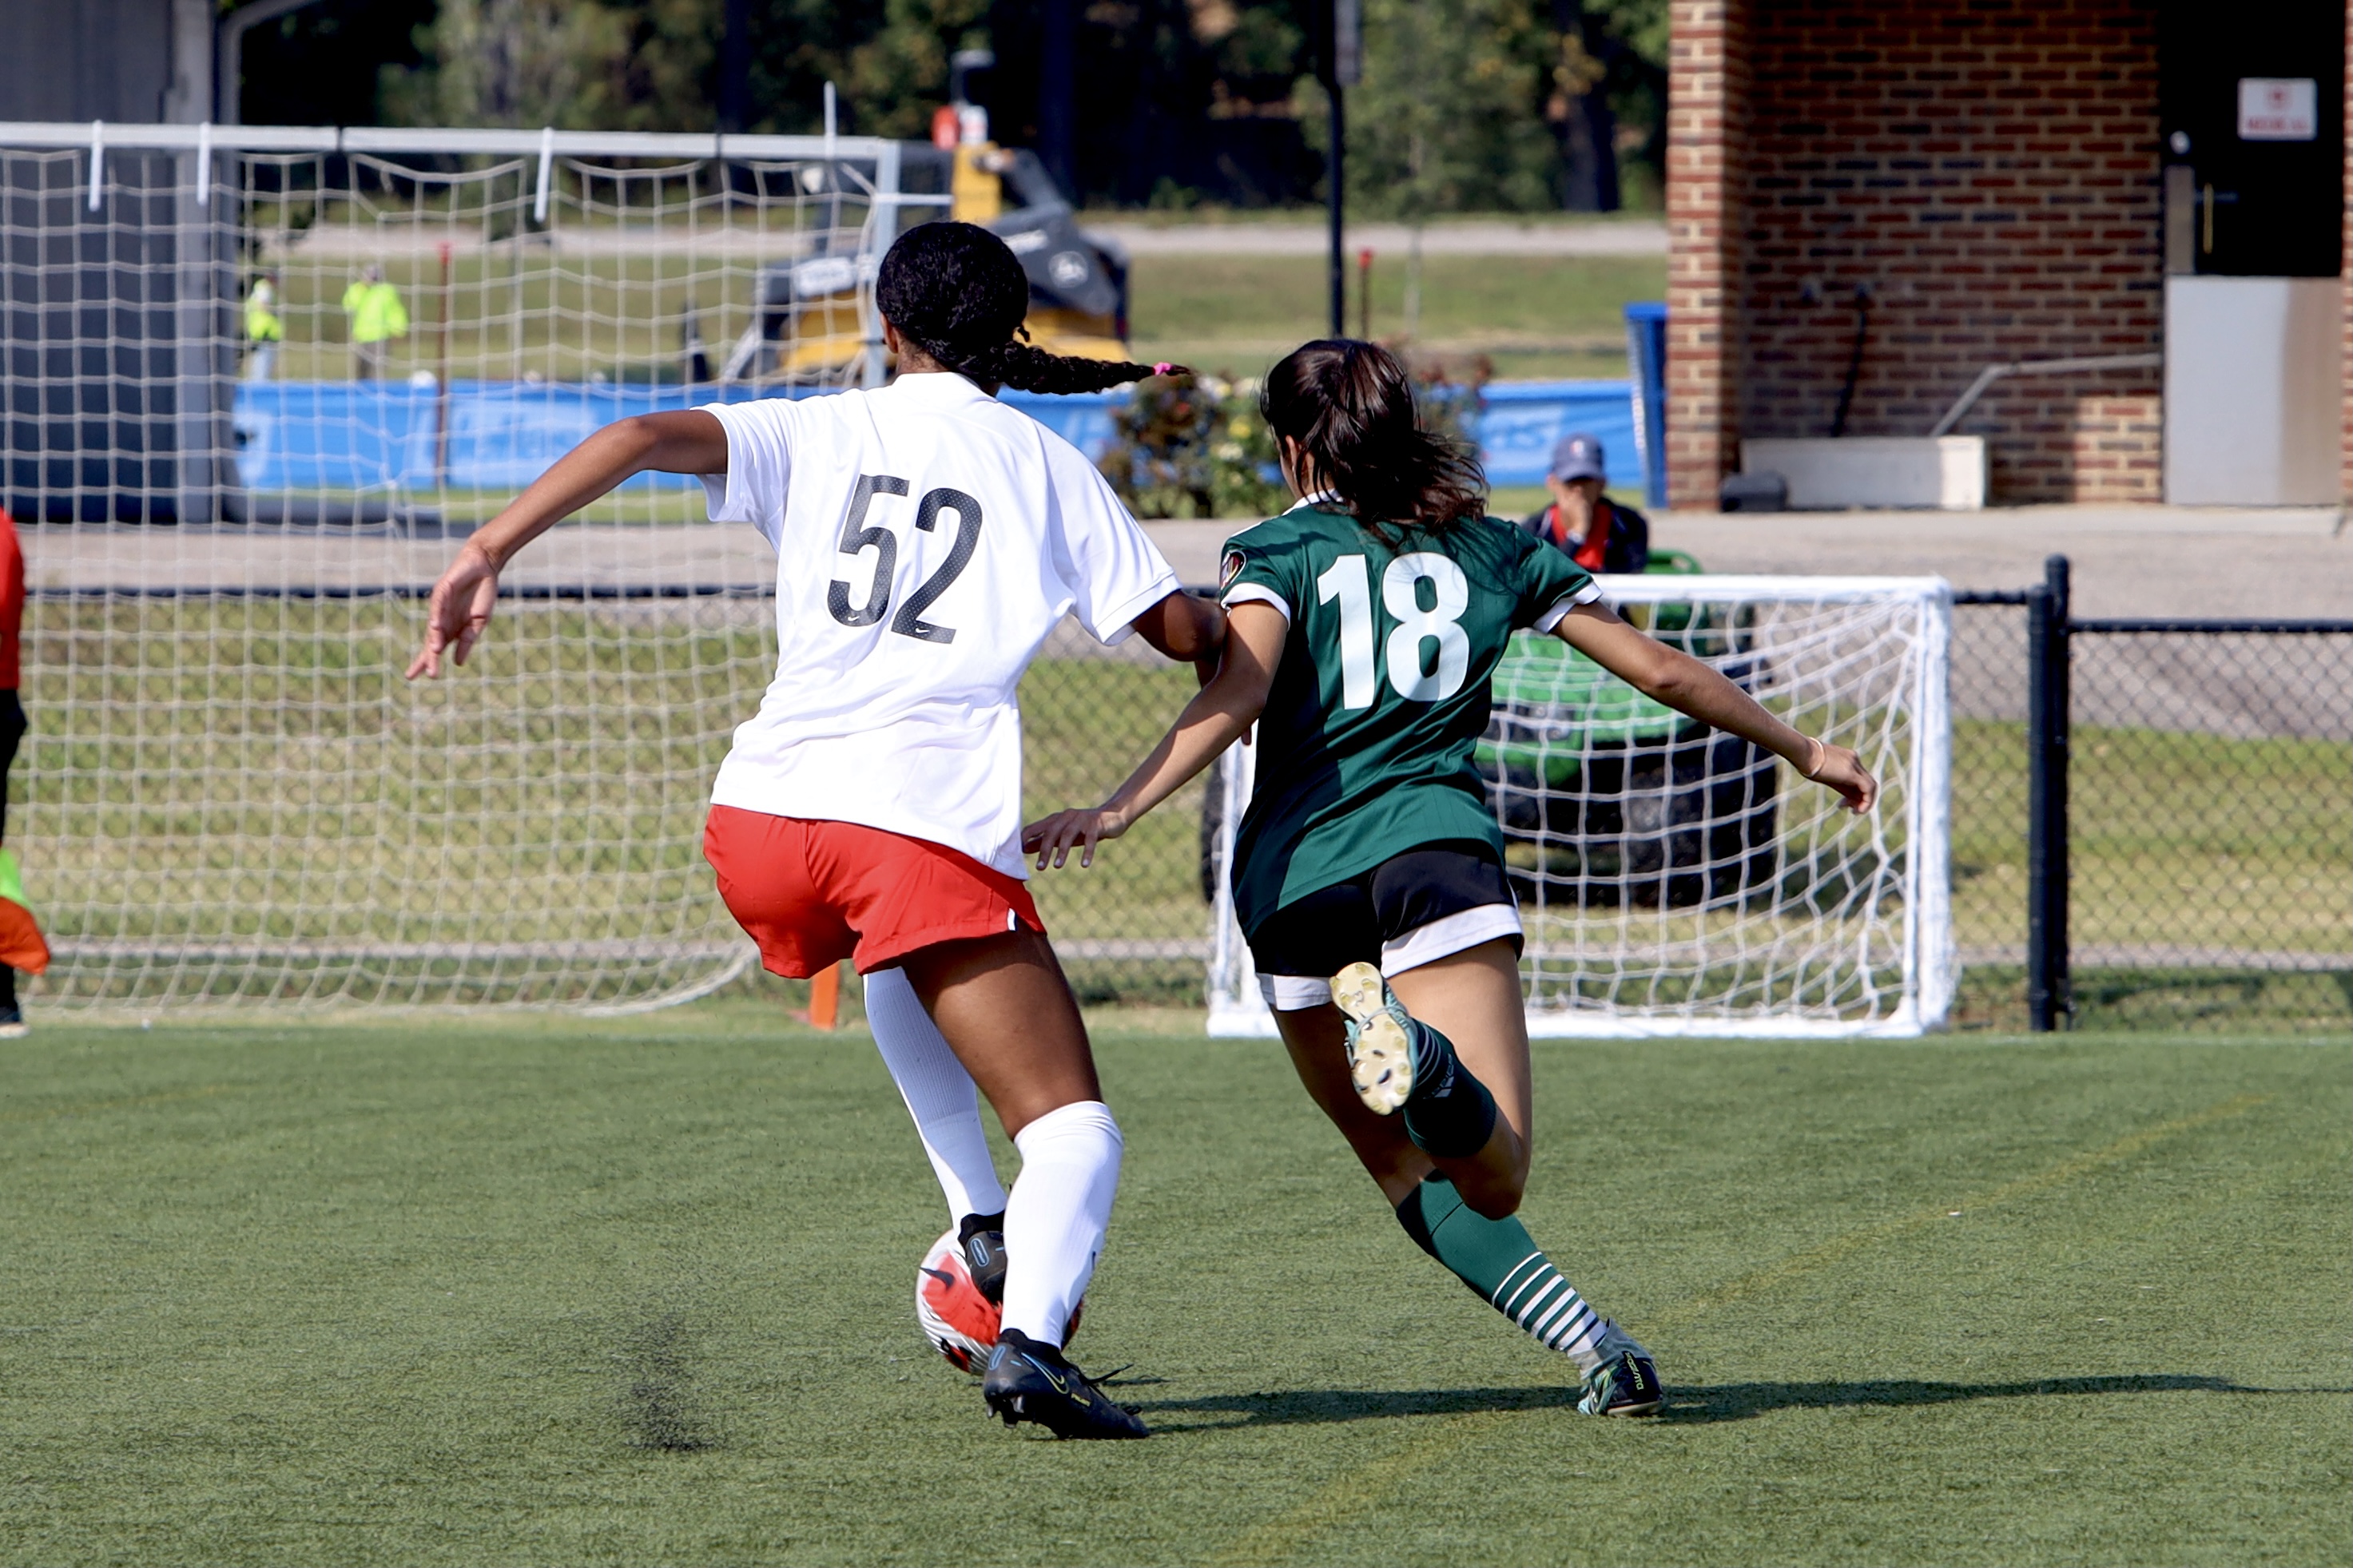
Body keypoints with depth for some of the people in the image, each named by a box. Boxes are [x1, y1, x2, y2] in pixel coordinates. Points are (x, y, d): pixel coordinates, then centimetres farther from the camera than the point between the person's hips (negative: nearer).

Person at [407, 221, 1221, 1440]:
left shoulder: (819, 436, 15)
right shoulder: (1044, 465, 14)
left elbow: (647, 438, -2)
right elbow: (1181, 632, 16)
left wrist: (486, 554, -6)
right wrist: (1230, 627, 40)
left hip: (761, 821, 3)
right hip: (933, 825, -3)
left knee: (899, 961, 39)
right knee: (1072, 1128, 1)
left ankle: (983, 1223, 27)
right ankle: (1031, 1331, -29)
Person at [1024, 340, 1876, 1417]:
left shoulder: (1277, 550, 9)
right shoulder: (1494, 549, 18)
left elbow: (1239, 692, -11)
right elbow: (1663, 672, 22)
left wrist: (1118, 809, -19)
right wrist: (1802, 751, 35)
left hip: (1291, 882, 0)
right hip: (1435, 851, 0)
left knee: (1407, 1170, 13)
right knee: (1490, 1179, -13)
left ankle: (1593, 1346, -6)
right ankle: (1426, 1066, -48)